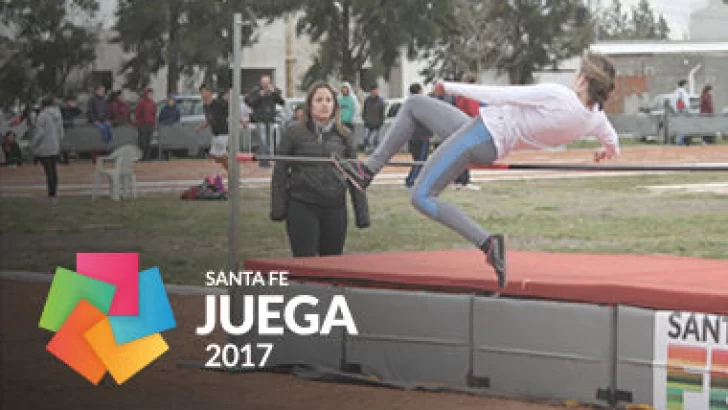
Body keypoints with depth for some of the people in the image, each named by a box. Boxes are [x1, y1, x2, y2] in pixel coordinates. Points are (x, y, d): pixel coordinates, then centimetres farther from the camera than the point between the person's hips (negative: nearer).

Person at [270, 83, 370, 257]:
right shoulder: (294, 133, 1)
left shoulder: (343, 135, 7)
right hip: (302, 207, -2)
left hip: (335, 208, 3)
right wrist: (277, 208, -4)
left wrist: (362, 213, 6)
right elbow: (280, 172, 3)